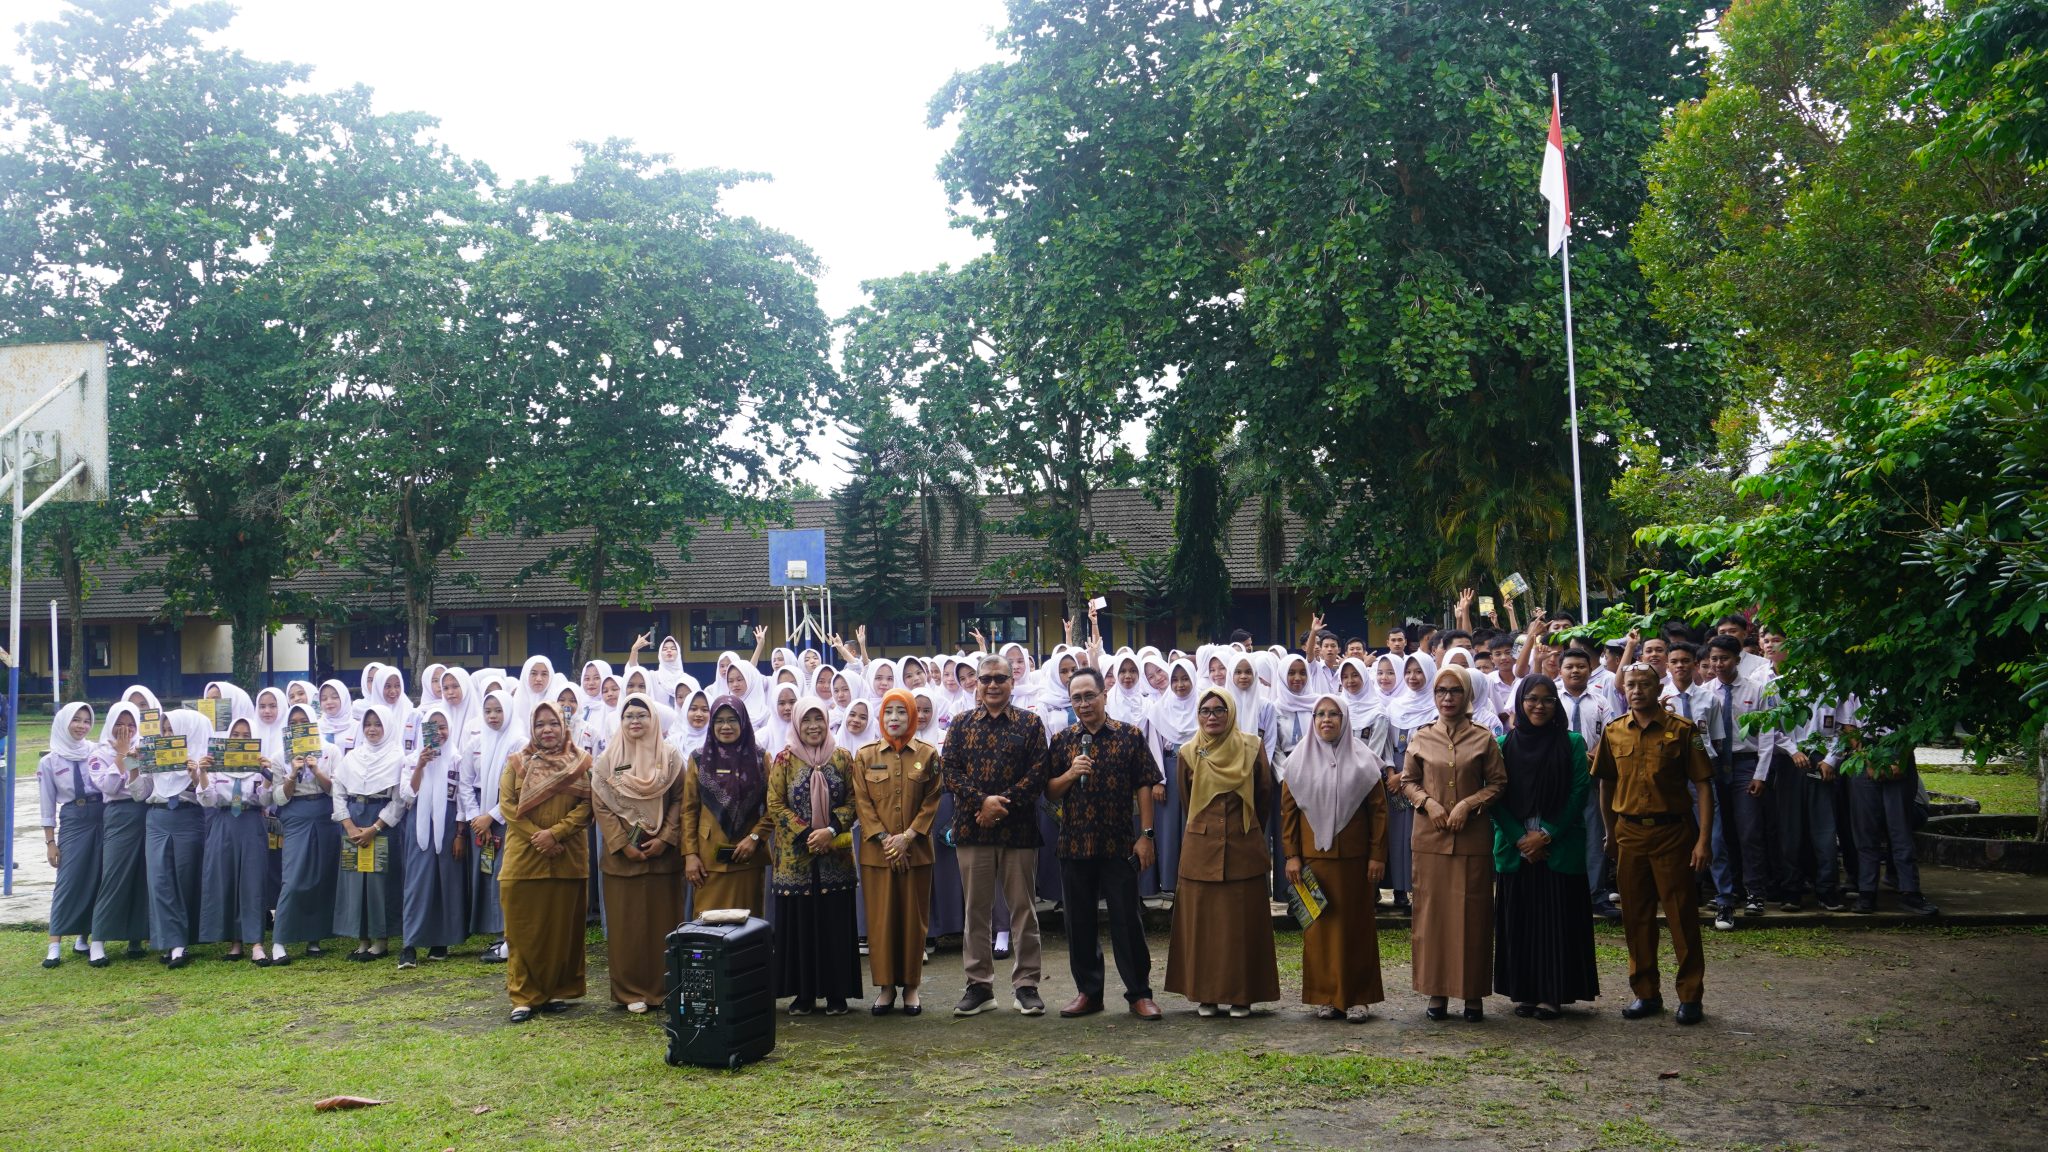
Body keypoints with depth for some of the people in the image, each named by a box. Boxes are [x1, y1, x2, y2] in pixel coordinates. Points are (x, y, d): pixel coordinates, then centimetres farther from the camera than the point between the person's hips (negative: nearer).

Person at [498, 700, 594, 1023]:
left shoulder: (581, 763, 6)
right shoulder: (517, 763, 8)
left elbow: (587, 806, -2)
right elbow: (508, 805, -1)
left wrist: (555, 832, -14)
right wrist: (536, 837, -12)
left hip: (568, 859, 0)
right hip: (524, 858, 0)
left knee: (564, 926, 4)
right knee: (524, 928, 0)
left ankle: (559, 991, 14)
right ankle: (524, 996, 5)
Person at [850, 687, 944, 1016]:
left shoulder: (928, 755, 3)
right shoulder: (865, 755, 4)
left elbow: (932, 803, 0)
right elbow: (862, 803, 1)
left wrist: (907, 836, -10)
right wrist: (883, 838, -10)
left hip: (916, 850, 0)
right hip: (876, 851, 0)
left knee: (913, 918, 4)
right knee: (880, 919, 2)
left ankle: (911, 986, 13)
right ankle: (885, 986, 10)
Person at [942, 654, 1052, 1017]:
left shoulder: (1030, 724, 4)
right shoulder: (961, 725, 9)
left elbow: (1038, 772, -5)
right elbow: (949, 769, -1)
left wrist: (1003, 803, -15)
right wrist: (982, 802, -14)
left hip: (1019, 829, -1)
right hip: (972, 828, 2)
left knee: (1023, 907, 3)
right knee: (976, 909, 7)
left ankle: (1025, 985, 11)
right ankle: (979, 985, 15)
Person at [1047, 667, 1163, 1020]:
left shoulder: (1130, 736, 1)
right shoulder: (1062, 741, 8)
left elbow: (1144, 787, 0)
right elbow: (1050, 792, 8)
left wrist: (1146, 834, -5)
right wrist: (1070, 774, -12)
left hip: (1119, 845, -3)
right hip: (1074, 844, 3)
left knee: (1127, 919, 0)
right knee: (1080, 921, 9)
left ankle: (1139, 993, 10)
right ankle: (1088, 991, 20)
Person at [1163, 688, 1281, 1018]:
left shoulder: (1252, 747, 0)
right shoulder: (1189, 753, 3)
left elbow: (1264, 793, 10)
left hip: (1244, 848, -1)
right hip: (1201, 848, 1)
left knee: (1243, 922, 1)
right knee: (1202, 921, 3)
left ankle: (1241, 995, 9)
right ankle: (1205, 994, 11)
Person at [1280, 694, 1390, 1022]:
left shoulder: (1362, 760, 2)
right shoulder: (1299, 760, 4)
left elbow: (1378, 808, 1)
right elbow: (1288, 810, 4)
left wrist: (1377, 855, -5)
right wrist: (1291, 855, -2)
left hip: (1354, 857, -1)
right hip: (1313, 856, 1)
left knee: (1357, 923, 3)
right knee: (1319, 924, 3)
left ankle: (1357, 997, 11)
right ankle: (1324, 996, 12)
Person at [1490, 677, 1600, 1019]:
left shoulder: (1572, 743, 2)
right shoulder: (1504, 744, 5)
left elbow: (1578, 794, -4)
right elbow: (1496, 797, 2)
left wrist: (1547, 835, -11)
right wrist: (1520, 838, -10)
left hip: (1560, 847, -1)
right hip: (1515, 847, 2)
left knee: (1557, 919, -1)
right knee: (1517, 919, 4)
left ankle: (1553, 994, 6)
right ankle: (1523, 992, 13)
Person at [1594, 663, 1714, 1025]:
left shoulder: (1682, 730, -5)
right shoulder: (1613, 733, 6)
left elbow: (1703, 786, -6)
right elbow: (1606, 785, 16)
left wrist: (1704, 839, -12)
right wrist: (1609, 834, 15)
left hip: (1673, 832, -3)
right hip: (1629, 834, 4)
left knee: (1683, 916, 2)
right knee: (1636, 917, 9)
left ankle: (1690, 995, 13)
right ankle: (1646, 992, 20)